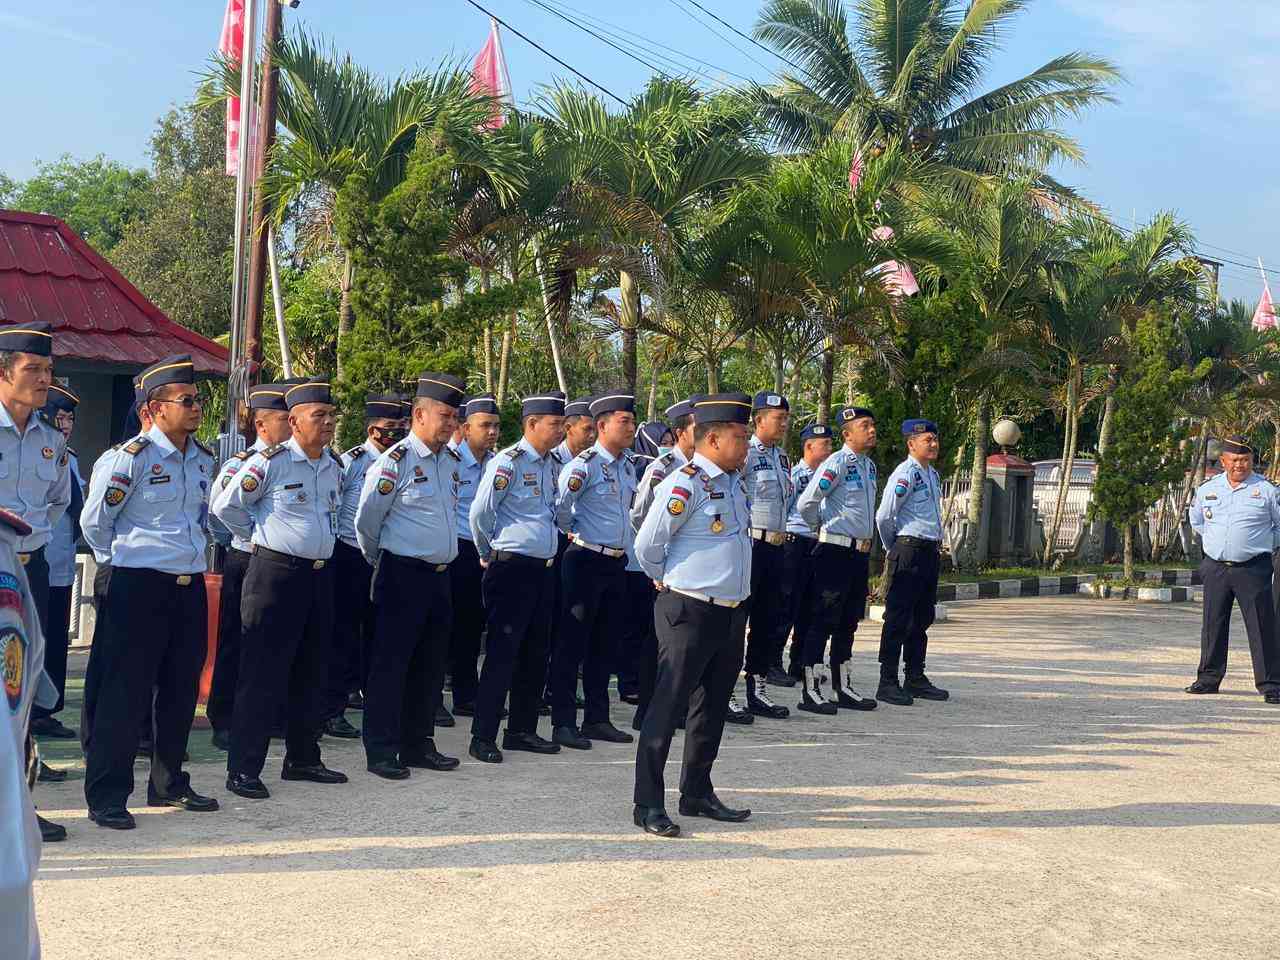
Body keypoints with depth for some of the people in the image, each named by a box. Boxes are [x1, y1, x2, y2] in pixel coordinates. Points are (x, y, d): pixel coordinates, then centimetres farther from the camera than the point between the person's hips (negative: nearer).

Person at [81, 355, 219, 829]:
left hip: (190, 586, 7)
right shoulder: (131, 457, -12)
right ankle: (106, 797, 4)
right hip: (141, 588, -7)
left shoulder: (203, 458, 10)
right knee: (126, 693, -4)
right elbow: (94, 520, -4)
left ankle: (169, 783, 27)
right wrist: (121, 561, 7)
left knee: (180, 690, 13)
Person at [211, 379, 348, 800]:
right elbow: (226, 506, -5)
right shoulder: (270, 462, -12)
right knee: (262, 675, -5)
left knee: (311, 672, 14)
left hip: (320, 574, 7)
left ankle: (302, 759, 26)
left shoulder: (334, 466, 10)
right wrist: (262, 535, 2)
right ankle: (243, 769, 2)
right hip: (277, 573, -7)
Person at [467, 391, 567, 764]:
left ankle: (522, 730, 23)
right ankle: (483, 737, 1)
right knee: (502, 654, -5)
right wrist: (488, 554, 2)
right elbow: (479, 513, -11)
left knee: (535, 655, 13)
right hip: (512, 569, -8)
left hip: (544, 569, 8)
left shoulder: (553, 464, 11)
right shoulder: (508, 462, -13)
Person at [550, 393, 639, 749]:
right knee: (572, 643, -2)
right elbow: (559, 506, -20)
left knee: (604, 643, 13)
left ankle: (597, 719, 22)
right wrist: (572, 533, -3)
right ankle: (563, 724, 3)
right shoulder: (584, 464, -15)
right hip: (586, 561, -8)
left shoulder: (628, 466, 11)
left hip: (616, 563, 8)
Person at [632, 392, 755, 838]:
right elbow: (646, 545, -13)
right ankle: (648, 805, 3)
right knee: (668, 706, -3)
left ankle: (697, 794, 29)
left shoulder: (735, 481, 10)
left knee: (713, 707, 16)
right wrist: (669, 581, 4)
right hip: (690, 613, -8)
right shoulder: (685, 484, -17)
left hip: (732, 613, 9)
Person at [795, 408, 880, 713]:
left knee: (848, 623, 14)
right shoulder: (837, 462, -14)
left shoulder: (870, 465, 13)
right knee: (823, 621, -4)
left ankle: (843, 688, 22)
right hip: (835, 551, -8)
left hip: (860, 553, 8)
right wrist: (822, 527, 0)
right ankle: (811, 691, 0)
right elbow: (805, 503, -17)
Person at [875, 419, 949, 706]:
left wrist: (936, 546, 19)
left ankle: (916, 679, 22)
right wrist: (893, 549, -1)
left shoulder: (933, 474, 15)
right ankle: (887, 683, -3)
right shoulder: (905, 474, -13)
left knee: (922, 618, 13)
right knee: (898, 618, -6)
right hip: (909, 551, -9)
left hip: (930, 552, 9)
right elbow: (884, 516, -15)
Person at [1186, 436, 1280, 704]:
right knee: (1213, 626, 9)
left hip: (1252, 569, -3)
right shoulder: (1207, 489, 8)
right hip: (1215, 568, 3)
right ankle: (1208, 679, 20)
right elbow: (1196, 519, 26)